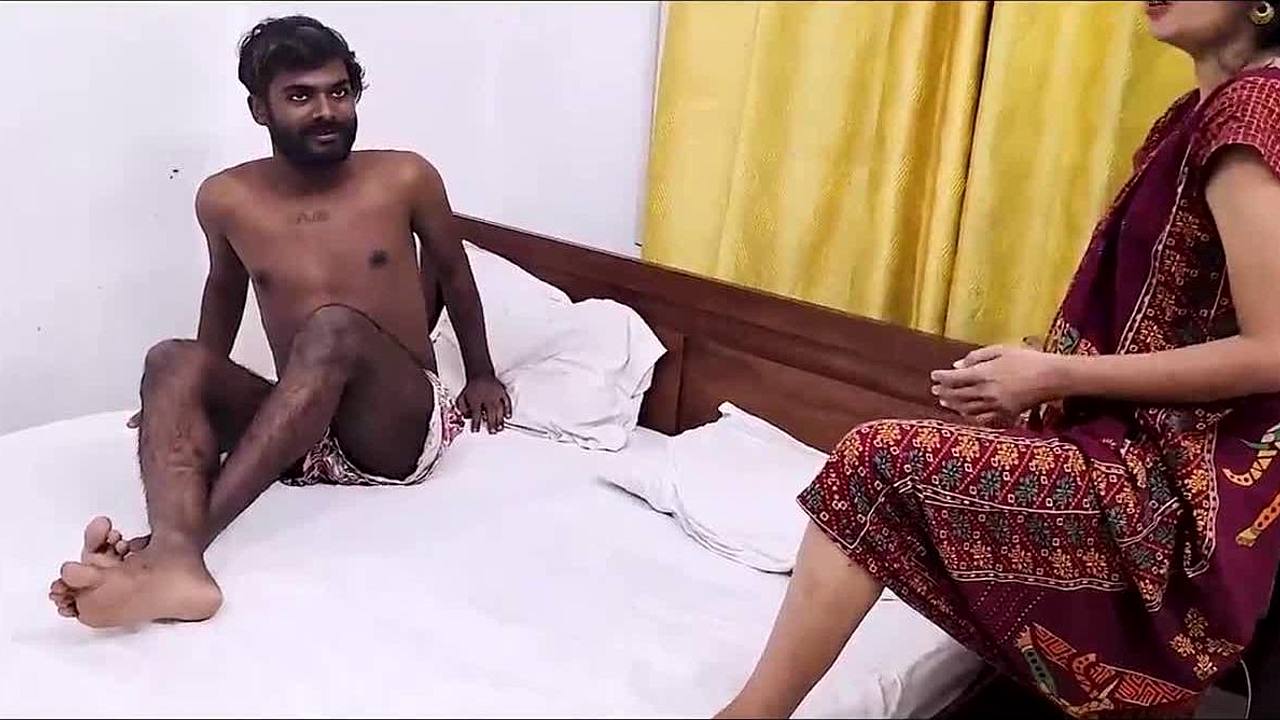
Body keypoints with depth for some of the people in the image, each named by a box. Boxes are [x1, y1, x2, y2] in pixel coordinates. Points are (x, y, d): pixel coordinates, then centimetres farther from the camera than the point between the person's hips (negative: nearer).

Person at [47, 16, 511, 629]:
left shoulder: (406, 178, -3)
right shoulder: (225, 200, 2)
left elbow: (452, 271, 14)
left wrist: (481, 375, 20)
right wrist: (199, 391, 27)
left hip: (400, 430, -2)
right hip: (297, 433, 3)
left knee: (334, 327, -34)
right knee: (171, 361, -25)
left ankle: (180, 539, -44)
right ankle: (177, 561, -54)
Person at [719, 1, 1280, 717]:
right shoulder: (1199, 115, 15)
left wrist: (1050, 374, -17)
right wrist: (1034, 381, 4)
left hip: (1179, 484, -11)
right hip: (1176, 473, 11)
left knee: (880, 462, -17)